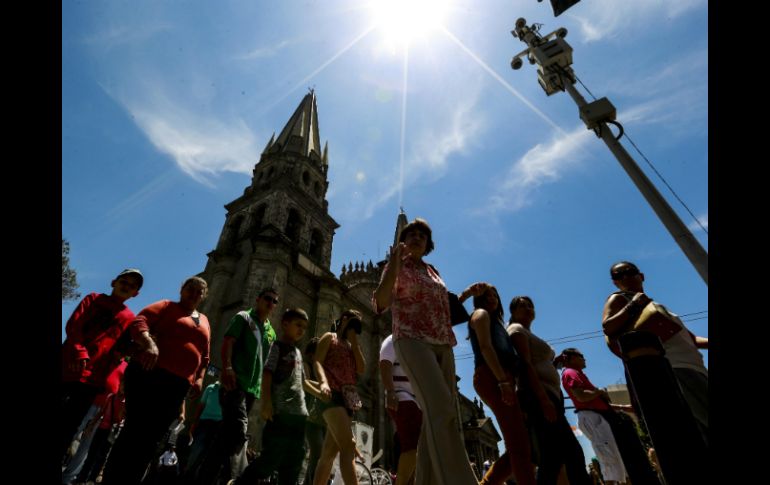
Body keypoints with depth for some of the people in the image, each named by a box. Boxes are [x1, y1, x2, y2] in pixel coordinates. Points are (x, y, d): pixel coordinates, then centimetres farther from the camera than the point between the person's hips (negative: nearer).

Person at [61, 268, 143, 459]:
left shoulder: (130, 319, 10)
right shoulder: (93, 299, 10)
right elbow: (73, 324, -2)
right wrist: (79, 352, -17)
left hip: (92, 378, 1)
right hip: (69, 367, -1)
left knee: (67, 429, 2)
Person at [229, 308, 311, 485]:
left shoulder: (298, 352, 20)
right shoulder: (278, 346, -1)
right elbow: (267, 373, -10)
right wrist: (266, 402, -18)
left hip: (298, 413, 7)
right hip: (280, 411, -7)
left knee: (293, 463, 8)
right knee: (272, 458, -6)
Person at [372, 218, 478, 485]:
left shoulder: (434, 272, 23)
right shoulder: (396, 266, 7)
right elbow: (380, 302, -8)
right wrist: (394, 267, -19)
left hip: (443, 345, 7)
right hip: (412, 341, -7)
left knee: (440, 415, 0)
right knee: (441, 409, -24)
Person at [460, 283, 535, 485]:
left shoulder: (494, 320, 34)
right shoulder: (481, 314, 6)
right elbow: (485, 347, -10)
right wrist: (503, 381, -20)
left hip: (499, 379, 10)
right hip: (492, 378, -9)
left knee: (517, 446, 6)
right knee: (519, 444, -15)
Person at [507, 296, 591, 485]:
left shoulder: (528, 333, 28)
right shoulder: (517, 330, -1)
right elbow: (526, 365, -15)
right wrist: (544, 400, -23)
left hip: (549, 393, 10)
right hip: (538, 396, -10)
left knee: (572, 453, 5)